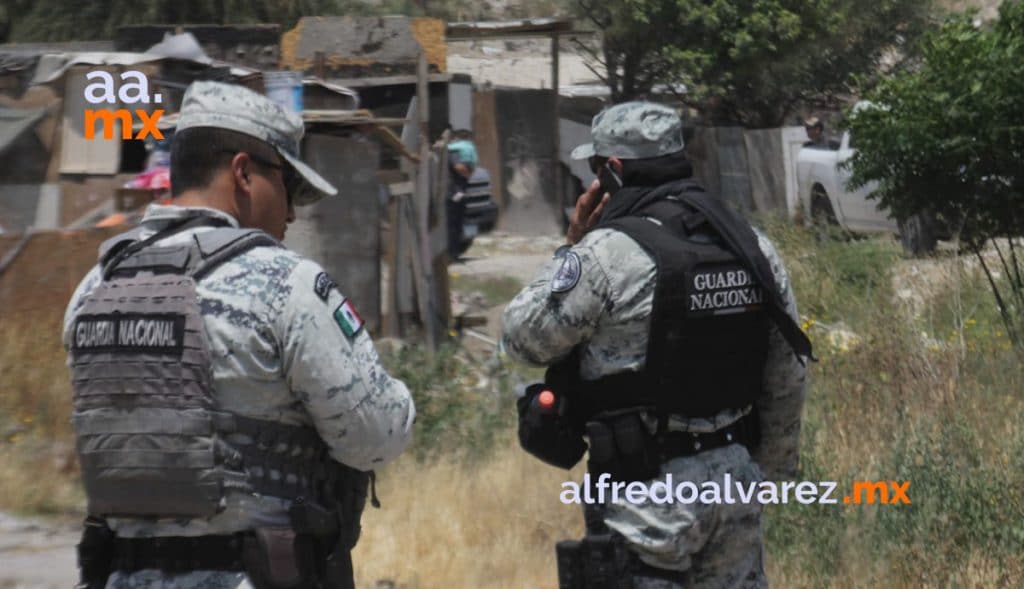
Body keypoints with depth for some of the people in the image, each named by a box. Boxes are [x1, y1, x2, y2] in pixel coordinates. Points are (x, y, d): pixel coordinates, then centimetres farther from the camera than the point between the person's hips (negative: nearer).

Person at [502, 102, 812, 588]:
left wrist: (571, 248, 3)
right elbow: (786, 379, 11)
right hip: (735, 476, 6)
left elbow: (523, 338, -6)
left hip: (646, 493, -6)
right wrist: (770, 472, 23)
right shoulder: (753, 247, 5)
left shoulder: (608, 255, -15)